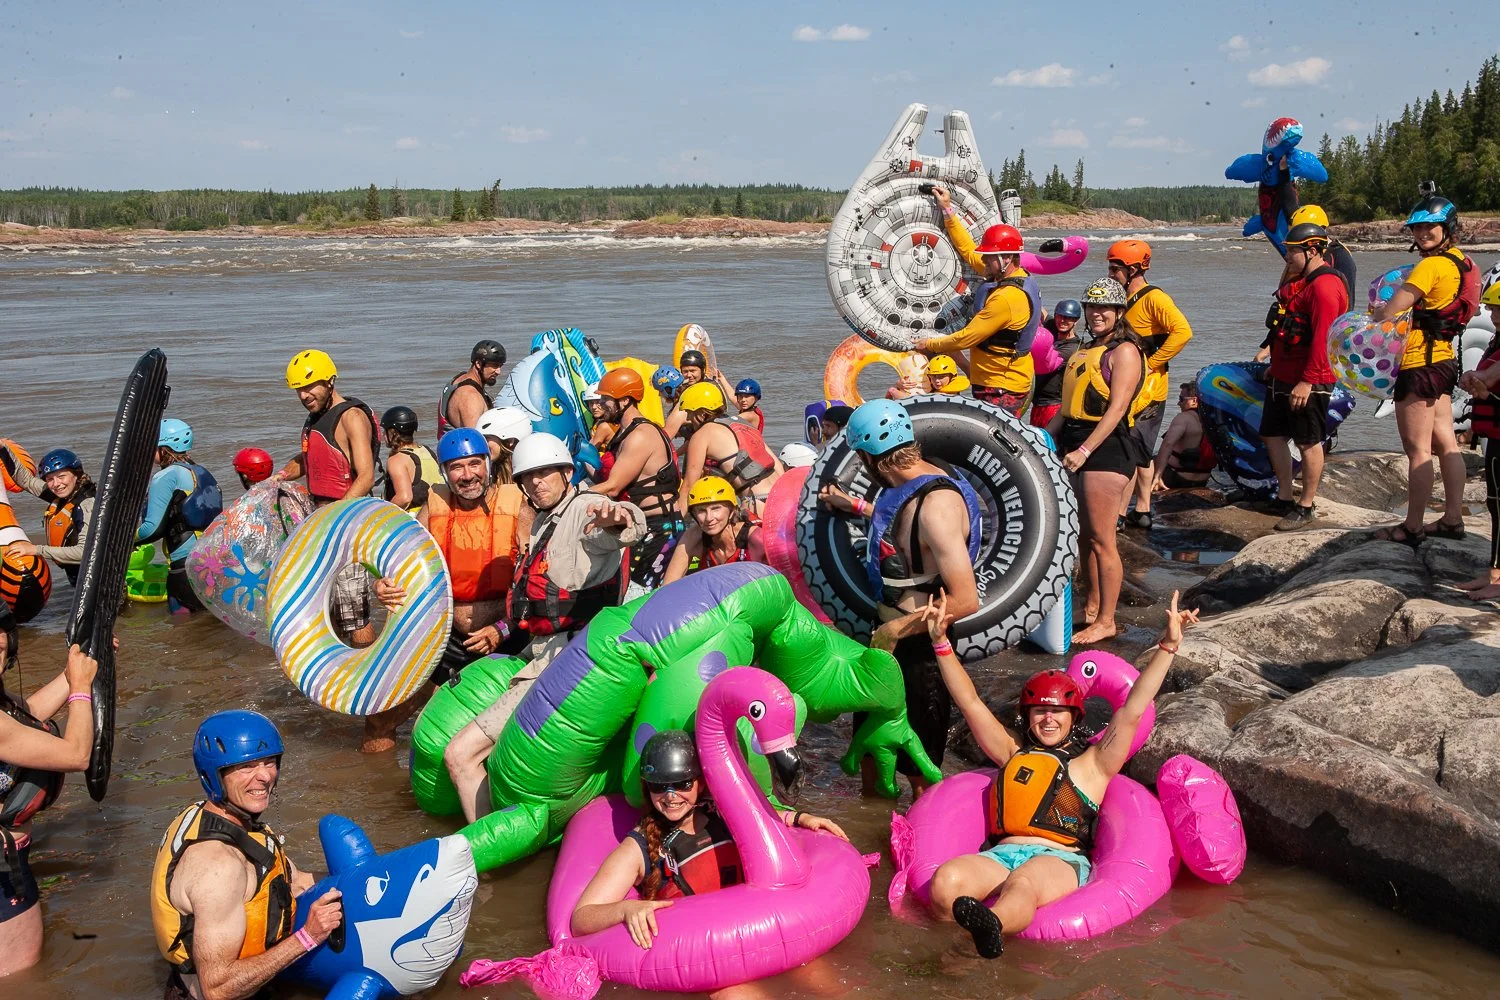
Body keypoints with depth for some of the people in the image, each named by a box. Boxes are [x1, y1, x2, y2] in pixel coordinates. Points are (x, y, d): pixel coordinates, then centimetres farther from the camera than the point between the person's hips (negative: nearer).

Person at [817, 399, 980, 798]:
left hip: (920, 648, -10)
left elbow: (965, 600, -31)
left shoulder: (935, 505, -29)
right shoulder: (909, 485, 0)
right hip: (889, 635, 10)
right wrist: (852, 505, 29)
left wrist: (896, 631, -21)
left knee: (919, 770, 8)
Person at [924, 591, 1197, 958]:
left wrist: (1167, 646, 4)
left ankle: (988, 926, -71)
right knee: (946, 881, -32)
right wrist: (941, 642, 20)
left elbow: (1132, 710, 11)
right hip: (1002, 855, 4)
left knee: (1022, 883, -42)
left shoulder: (1092, 764, 21)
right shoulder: (1014, 754, 30)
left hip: (1060, 861, -4)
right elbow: (970, 702, 26)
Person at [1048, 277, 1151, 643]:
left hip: (1107, 448, -9)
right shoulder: (1088, 351, 19)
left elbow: (1117, 408, -18)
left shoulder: (1124, 351, -9)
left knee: (1100, 539, -7)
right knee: (1084, 535, 14)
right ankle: (1091, 606, 26)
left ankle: (1106, 621, 0)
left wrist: (1084, 451, -25)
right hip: (1077, 445, 9)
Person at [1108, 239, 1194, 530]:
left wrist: (1151, 363, -21)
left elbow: (1182, 331, -25)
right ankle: (1142, 511, 21)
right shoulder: (1125, 299, 13)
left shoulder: (1153, 298, -14)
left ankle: (1119, 514, -3)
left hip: (1146, 390, -9)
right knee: (1140, 454, 14)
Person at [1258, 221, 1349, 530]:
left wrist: (1307, 381, -24)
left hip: (1308, 382, -11)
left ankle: (1305, 507, 8)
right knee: (1273, 435, 14)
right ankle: (1285, 498, 25)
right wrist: (1275, 364, 24)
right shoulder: (1300, 280, 16)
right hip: (1283, 377, 11)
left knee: (1309, 443, 0)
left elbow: (1323, 339, -24)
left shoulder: (1324, 285, -18)